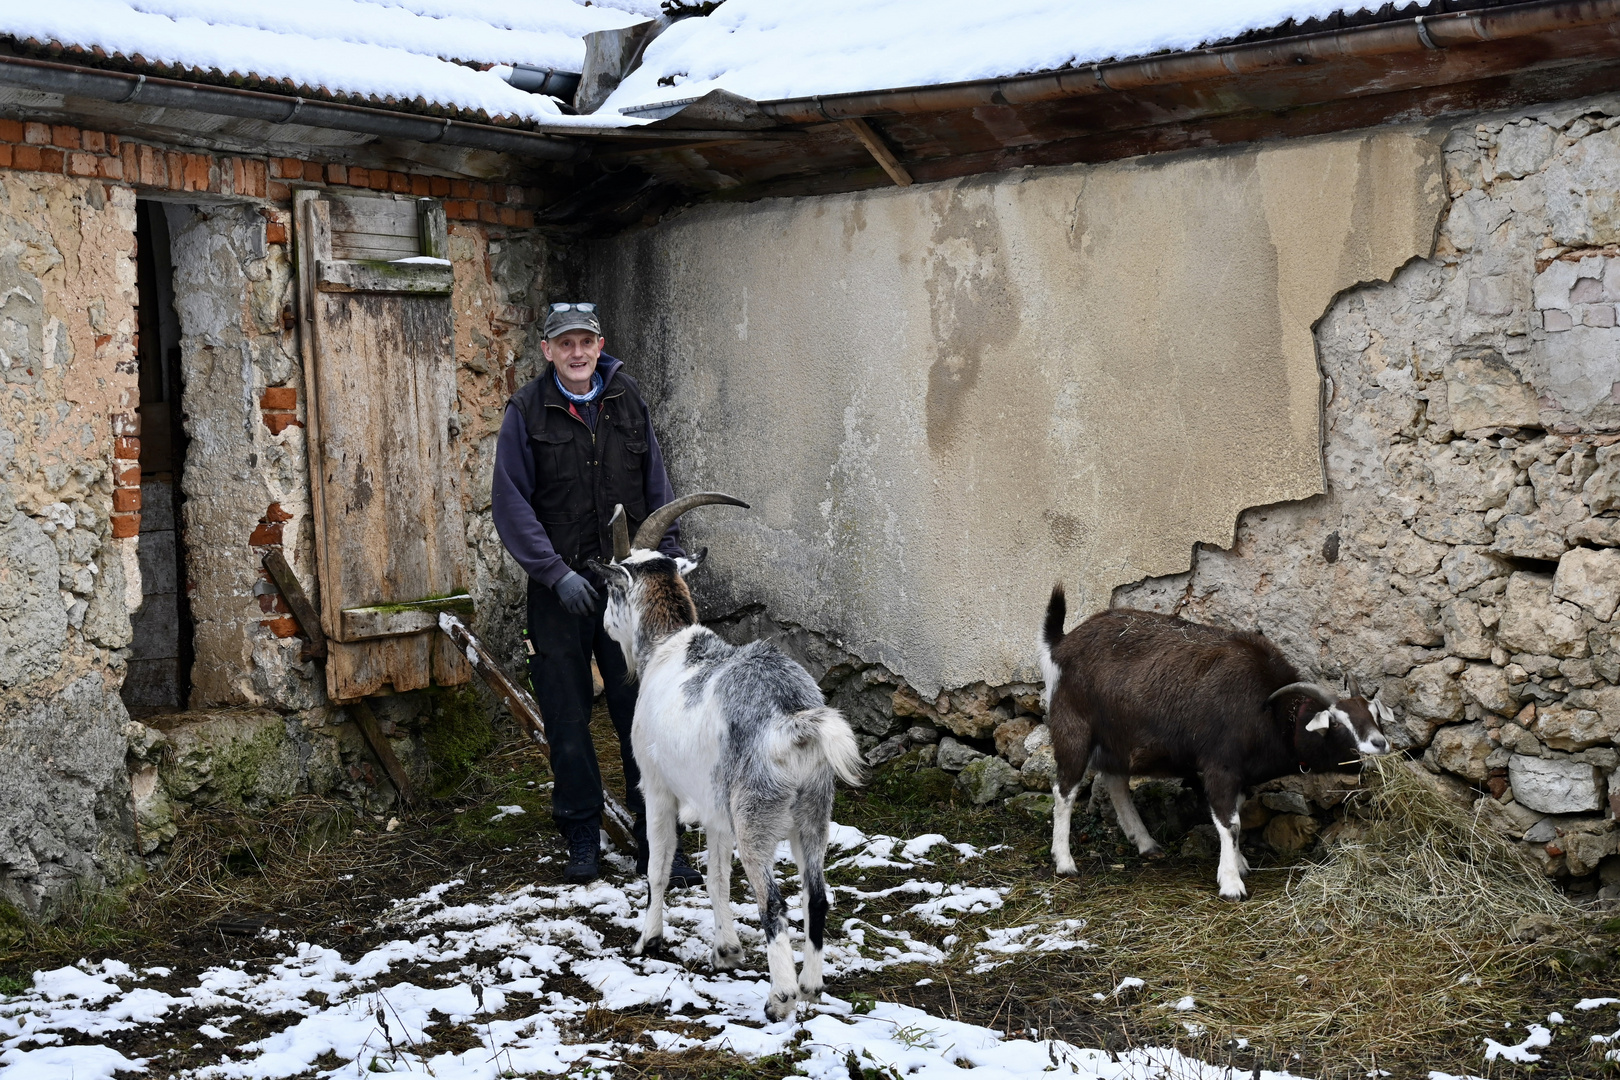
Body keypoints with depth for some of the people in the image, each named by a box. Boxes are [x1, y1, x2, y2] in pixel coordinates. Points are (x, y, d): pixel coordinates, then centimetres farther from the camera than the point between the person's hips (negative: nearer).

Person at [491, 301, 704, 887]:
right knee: (568, 722, 6)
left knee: (645, 715, -2)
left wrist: (668, 555, 3)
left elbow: (656, 486, 13)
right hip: (559, 589, -1)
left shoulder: (627, 401, 7)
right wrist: (556, 573, -13)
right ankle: (583, 841, 20)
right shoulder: (527, 411, -2)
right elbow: (511, 503, -5)